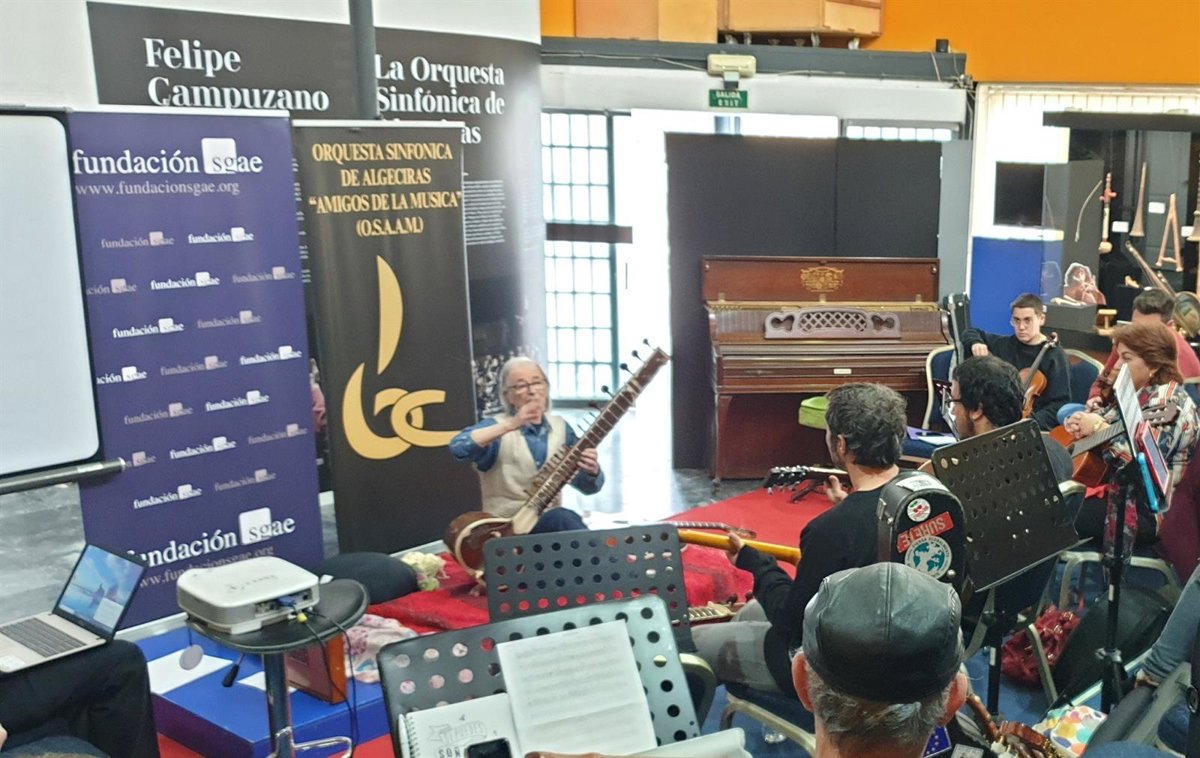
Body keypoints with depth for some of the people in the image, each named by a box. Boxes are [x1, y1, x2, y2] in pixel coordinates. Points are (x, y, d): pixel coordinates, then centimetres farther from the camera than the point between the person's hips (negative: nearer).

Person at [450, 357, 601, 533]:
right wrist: (510, 425, -31)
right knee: (563, 519, -29)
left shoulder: (560, 427, 10)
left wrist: (592, 471, -15)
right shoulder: (497, 427, -4)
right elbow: (458, 447, -26)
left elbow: (589, 486, 9)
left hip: (552, 523, 5)